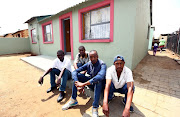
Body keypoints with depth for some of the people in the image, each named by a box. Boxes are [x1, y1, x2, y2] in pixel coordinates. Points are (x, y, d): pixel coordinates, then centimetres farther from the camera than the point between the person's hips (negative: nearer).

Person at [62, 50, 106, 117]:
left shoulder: (102, 65, -23)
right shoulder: (88, 64, -9)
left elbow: (100, 76, -45)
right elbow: (74, 72, -16)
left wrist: (84, 84, -48)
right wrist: (78, 84, -35)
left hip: (98, 84, -4)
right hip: (90, 82, 5)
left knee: (98, 80, -39)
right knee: (77, 75, -15)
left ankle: (95, 108, -30)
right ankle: (73, 100, -8)